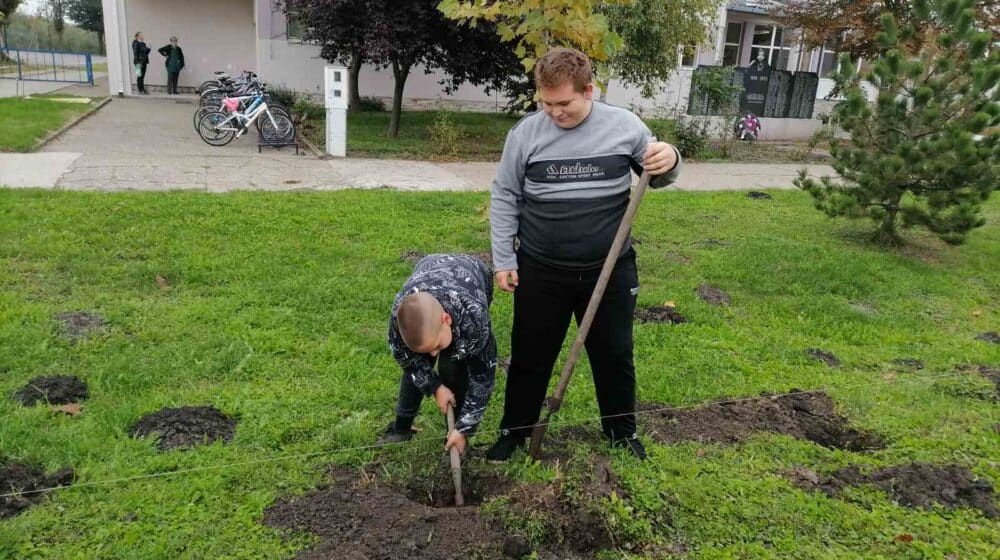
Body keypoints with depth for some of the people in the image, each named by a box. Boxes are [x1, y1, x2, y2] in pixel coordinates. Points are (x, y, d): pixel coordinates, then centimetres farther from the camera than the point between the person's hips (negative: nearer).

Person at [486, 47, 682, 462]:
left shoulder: (625, 125, -5)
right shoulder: (526, 132, -6)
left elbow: (656, 177, 8)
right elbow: (504, 197, 2)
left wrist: (670, 161, -16)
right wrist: (504, 260, -1)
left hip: (610, 271, 1)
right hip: (541, 273, 0)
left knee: (614, 353, 16)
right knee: (531, 356, 12)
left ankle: (620, 427, 39)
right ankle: (515, 429, 33)